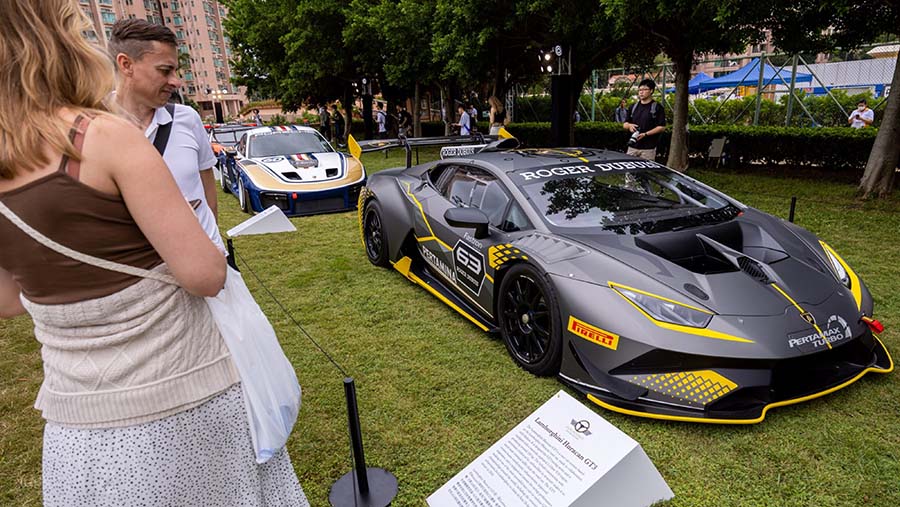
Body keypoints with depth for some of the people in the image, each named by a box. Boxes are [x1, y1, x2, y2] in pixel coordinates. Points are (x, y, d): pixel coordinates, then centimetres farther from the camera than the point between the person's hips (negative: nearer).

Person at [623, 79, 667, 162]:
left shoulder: (657, 107, -2)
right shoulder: (634, 107, 15)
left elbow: (662, 127, -7)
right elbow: (624, 124, 18)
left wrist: (645, 134, -17)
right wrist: (629, 125, -6)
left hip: (648, 148, -5)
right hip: (632, 147, 5)